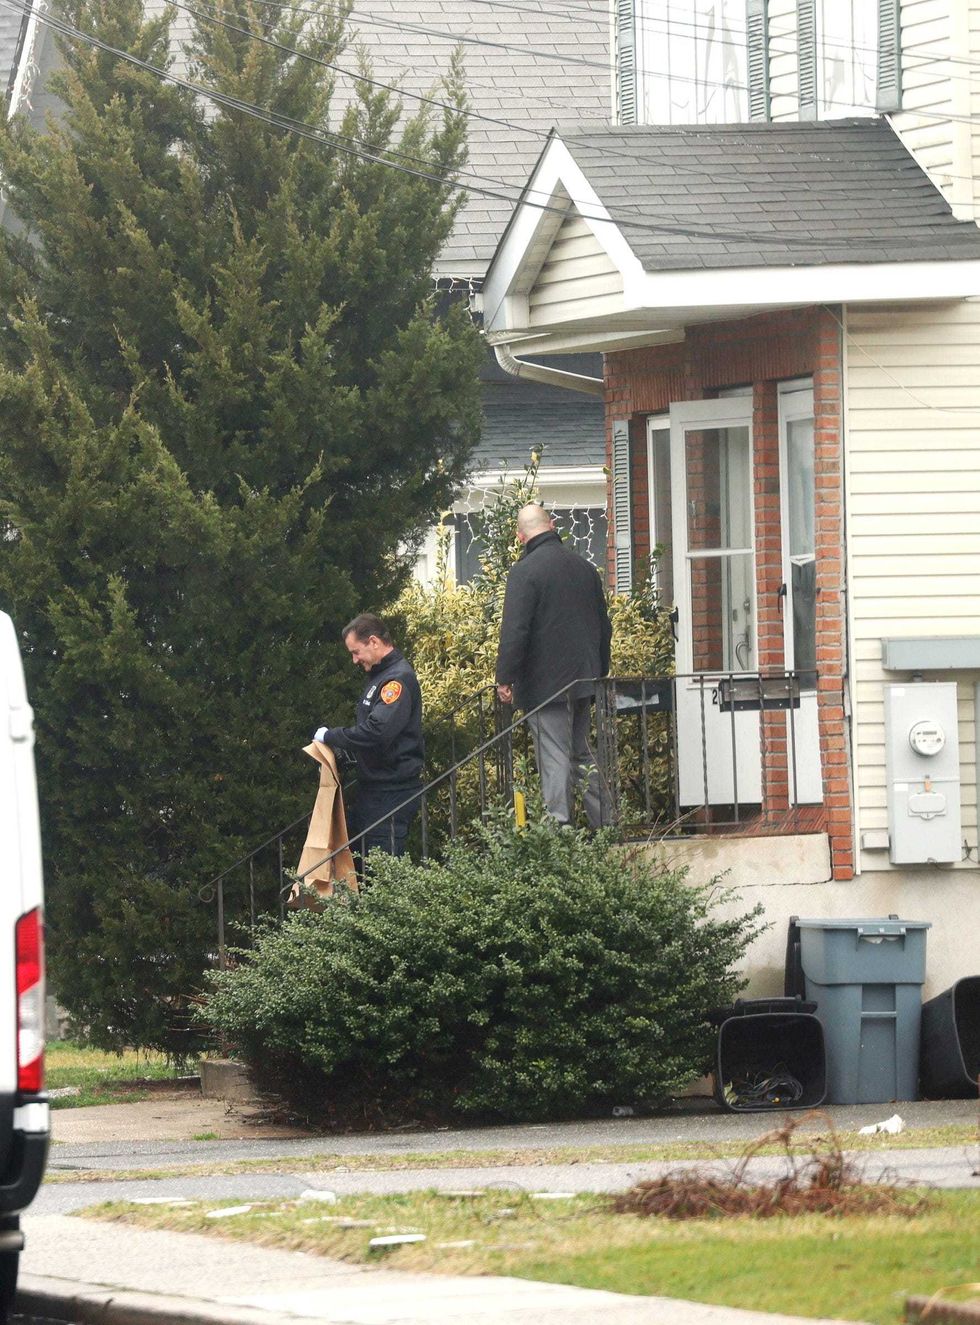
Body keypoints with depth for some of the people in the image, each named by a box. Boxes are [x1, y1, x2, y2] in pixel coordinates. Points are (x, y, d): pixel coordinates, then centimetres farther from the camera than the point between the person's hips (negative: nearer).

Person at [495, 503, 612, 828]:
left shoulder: (525, 572, -13)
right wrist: (599, 673, 26)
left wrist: (505, 679, -11)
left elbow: (514, 631, -17)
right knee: (582, 754, 17)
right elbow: (603, 626, 18)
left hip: (545, 684, -7)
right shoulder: (584, 567, 9)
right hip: (583, 679, 7)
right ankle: (605, 824, 16)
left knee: (555, 759, -7)